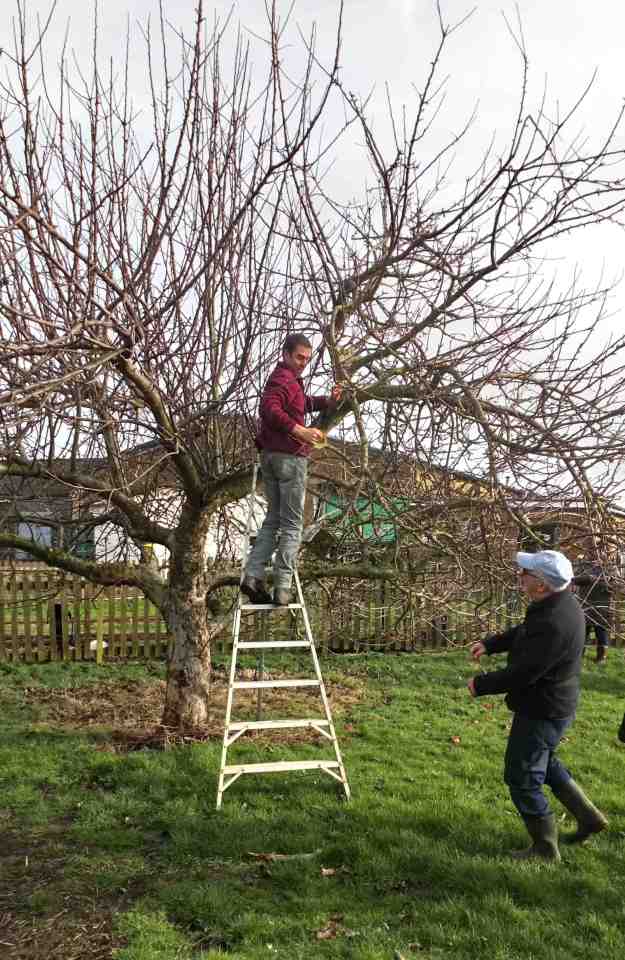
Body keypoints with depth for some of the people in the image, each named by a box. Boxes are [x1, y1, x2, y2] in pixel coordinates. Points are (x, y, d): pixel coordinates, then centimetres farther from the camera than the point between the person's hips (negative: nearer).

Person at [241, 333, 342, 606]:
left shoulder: (290, 378, 22)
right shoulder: (285, 378, -11)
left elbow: (302, 402, 36)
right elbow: (269, 408, -28)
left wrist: (327, 401, 20)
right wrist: (300, 430, -30)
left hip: (270, 455, 10)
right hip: (290, 456, -9)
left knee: (273, 519, 13)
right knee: (292, 524, -4)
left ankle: (253, 576, 2)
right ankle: (282, 587, -5)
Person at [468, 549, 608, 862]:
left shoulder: (552, 624, -35)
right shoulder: (561, 602, -3)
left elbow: (521, 673, -29)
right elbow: (522, 633, 14)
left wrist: (480, 685, -14)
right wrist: (489, 644, 4)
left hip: (541, 712, -10)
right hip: (554, 706, 10)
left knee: (522, 778, 7)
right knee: (544, 762, 30)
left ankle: (545, 849, 24)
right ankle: (588, 817, 39)